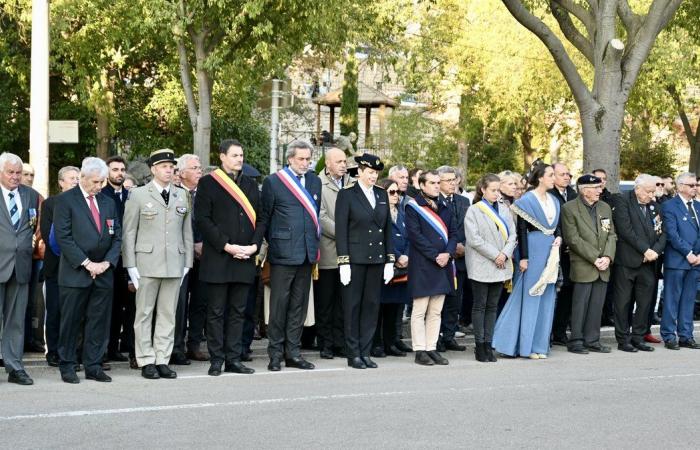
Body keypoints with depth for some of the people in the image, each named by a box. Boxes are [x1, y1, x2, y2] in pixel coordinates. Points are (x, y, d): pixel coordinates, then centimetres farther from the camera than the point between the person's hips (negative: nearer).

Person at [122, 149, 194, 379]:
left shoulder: (182, 196, 11)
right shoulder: (138, 195, 2)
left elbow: (187, 231, 12)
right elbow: (129, 232, 1)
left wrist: (187, 263, 7)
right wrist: (130, 265, -5)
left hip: (174, 264, 3)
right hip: (147, 263, -3)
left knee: (168, 314, 5)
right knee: (145, 313, 2)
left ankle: (162, 360, 12)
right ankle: (146, 362, 8)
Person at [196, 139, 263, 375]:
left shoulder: (250, 184, 15)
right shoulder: (208, 183, -1)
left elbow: (260, 218, 13)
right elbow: (202, 219, -8)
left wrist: (255, 245, -3)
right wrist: (226, 246, -14)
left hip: (245, 259, 5)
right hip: (218, 258, -5)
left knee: (237, 311, 8)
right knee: (216, 312, 1)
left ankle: (233, 359, 13)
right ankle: (217, 360, 6)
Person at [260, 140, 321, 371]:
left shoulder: (314, 181, 12)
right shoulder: (273, 182, -4)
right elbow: (264, 218, 1)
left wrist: (314, 244, 13)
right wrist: (271, 242, 2)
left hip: (307, 254, 5)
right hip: (283, 253, -5)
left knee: (299, 305, 10)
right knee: (279, 304, -1)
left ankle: (293, 352, 17)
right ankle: (275, 354, 6)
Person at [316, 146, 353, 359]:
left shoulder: (352, 183, 11)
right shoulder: (318, 184, -4)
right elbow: (321, 217, -9)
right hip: (327, 252, -4)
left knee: (343, 301, 6)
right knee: (324, 301, 2)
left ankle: (340, 342, 13)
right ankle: (325, 343, 9)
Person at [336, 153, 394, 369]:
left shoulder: (382, 195, 12)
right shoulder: (347, 195, -3)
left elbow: (387, 228, 13)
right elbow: (341, 230, -6)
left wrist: (390, 260, 8)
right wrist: (343, 263, -12)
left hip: (377, 259, 5)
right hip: (355, 259, -5)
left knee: (372, 305, 6)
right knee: (352, 306, 1)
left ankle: (365, 352, 14)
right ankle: (353, 354, 7)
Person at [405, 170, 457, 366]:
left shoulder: (444, 208, 16)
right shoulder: (413, 207, -4)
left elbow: (453, 233, 12)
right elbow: (415, 235, -12)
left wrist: (448, 253, -6)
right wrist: (435, 256, -16)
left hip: (443, 265, 6)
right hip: (422, 266, -6)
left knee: (436, 312, 8)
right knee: (419, 311, -2)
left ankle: (431, 348, 13)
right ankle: (420, 351, 3)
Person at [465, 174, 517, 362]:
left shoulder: (504, 210, 11)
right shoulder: (474, 211, -4)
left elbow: (512, 235, 8)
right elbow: (474, 239, -12)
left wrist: (505, 254, -9)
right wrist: (495, 255, -13)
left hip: (499, 267, 5)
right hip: (481, 266, -5)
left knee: (492, 306, 7)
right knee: (480, 306, 0)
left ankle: (488, 344, 11)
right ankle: (479, 345, 5)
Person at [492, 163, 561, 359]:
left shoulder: (554, 201, 12)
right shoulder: (527, 200, -8)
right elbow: (522, 230, -11)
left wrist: (558, 237, -1)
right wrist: (523, 257, -15)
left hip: (550, 250, 7)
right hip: (534, 249, -7)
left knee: (547, 298, 8)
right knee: (531, 297, -2)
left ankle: (540, 344, 14)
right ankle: (527, 345, 4)